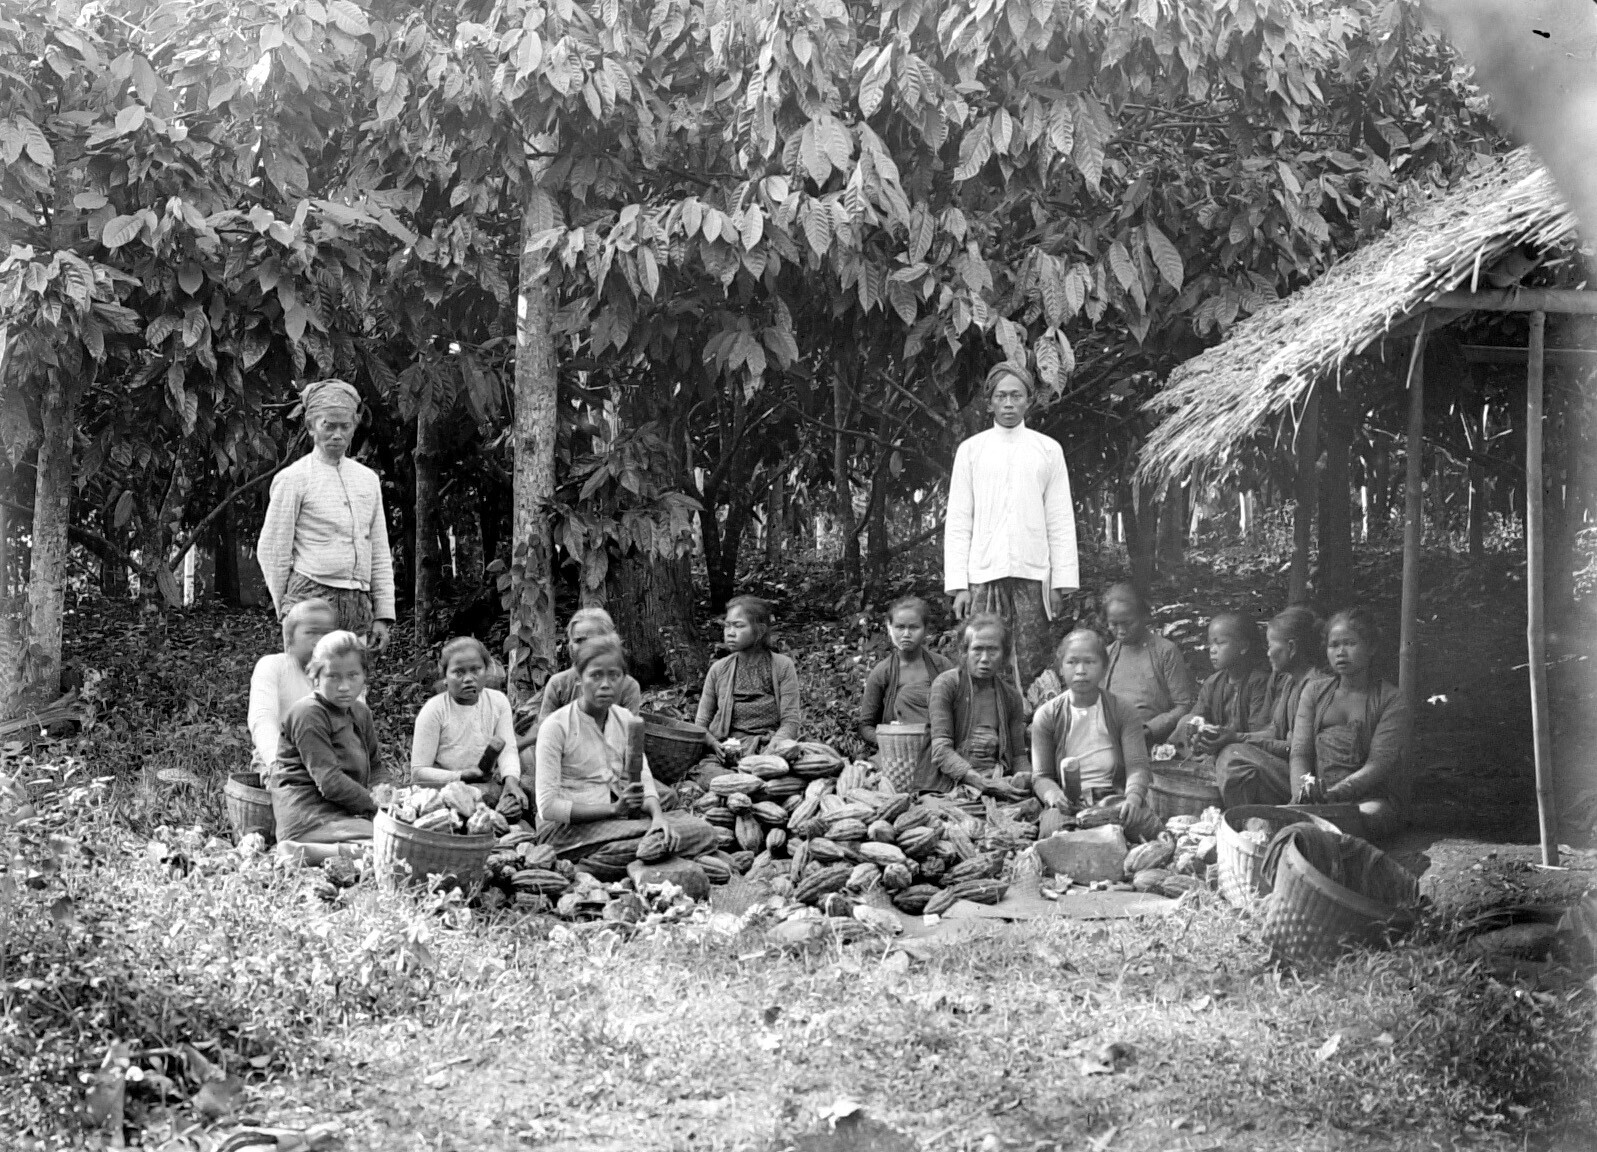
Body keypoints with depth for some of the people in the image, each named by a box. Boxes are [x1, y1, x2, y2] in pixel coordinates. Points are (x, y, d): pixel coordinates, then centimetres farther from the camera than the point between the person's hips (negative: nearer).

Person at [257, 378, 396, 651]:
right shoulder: (292, 479, 0)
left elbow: (380, 553, 17)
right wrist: (286, 610, 4)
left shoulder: (368, 479, 16)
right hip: (312, 597, -5)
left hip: (359, 604, 5)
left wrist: (383, 614, 11)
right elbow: (271, 551, 2)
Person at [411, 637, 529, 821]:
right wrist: (462, 776, -25)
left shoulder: (498, 701, 5)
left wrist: (511, 780, -28)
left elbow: (508, 750, -6)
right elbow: (419, 773, -11)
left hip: (487, 785, 4)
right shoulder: (434, 710, -9)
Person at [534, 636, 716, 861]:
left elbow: (643, 780, 4)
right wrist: (614, 809, -21)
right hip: (567, 827, -7)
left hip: (618, 818, 7)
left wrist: (657, 815, -19)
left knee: (702, 831, -15)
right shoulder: (556, 726, -9)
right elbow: (548, 807, -15)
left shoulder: (624, 719, 11)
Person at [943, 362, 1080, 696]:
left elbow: (1061, 521, 7)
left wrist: (1062, 582, 0)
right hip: (983, 576, 0)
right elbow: (957, 522, 6)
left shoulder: (1048, 450, 9)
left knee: (1032, 669, -4)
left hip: (1033, 573, 0)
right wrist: (957, 584, -2)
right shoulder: (971, 450, 8)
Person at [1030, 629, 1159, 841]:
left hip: (1115, 796, 1)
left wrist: (1133, 796, -24)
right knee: (1053, 825, -37)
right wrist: (1054, 796, -19)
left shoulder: (1123, 712, 9)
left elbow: (1137, 765, -1)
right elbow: (1041, 775, 6)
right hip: (1068, 804, 0)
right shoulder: (1046, 716, 9)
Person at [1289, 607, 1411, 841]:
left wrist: (1332, 793, -24)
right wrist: (1303, 793, -16)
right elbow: (1299, 753, 8)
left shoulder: (1391, 701, 5)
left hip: (1372, 799, -2)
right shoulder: (1315, 691, 18)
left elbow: (1379, 764, -8)